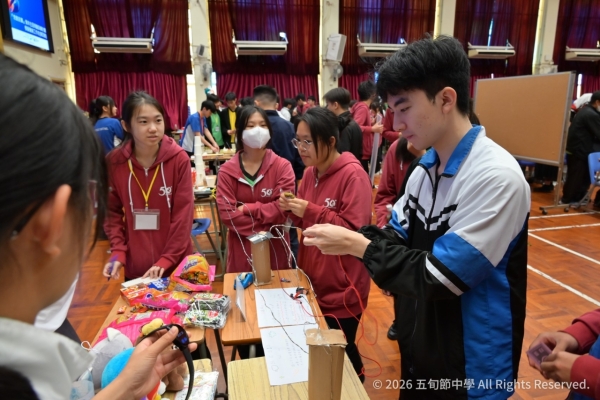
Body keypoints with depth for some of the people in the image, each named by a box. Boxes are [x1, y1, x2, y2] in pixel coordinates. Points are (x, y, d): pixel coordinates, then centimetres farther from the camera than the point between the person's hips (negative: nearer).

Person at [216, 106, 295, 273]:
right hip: (241, 249, 1)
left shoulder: (282, 166, -6)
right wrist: (264, 228, -14)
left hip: (275, 248, 0)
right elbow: (227, 213, -11)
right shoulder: (227, 170, -3)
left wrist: (247, 209, -15)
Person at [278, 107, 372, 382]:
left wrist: (310, 211, -25)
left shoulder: (353, 175, -17)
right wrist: (294, 211, -7)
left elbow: (355, 230, -20)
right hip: (314, 281, 7)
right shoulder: (310, 172, 5)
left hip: (342, 288, -7)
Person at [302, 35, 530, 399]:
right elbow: (398, 237, 4)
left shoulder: (496, 177, -26)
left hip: (469, 365, -6)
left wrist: (357, 245, -24)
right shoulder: (426, 167, 0)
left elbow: (441, 279, -27)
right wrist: (347, 238, -14)